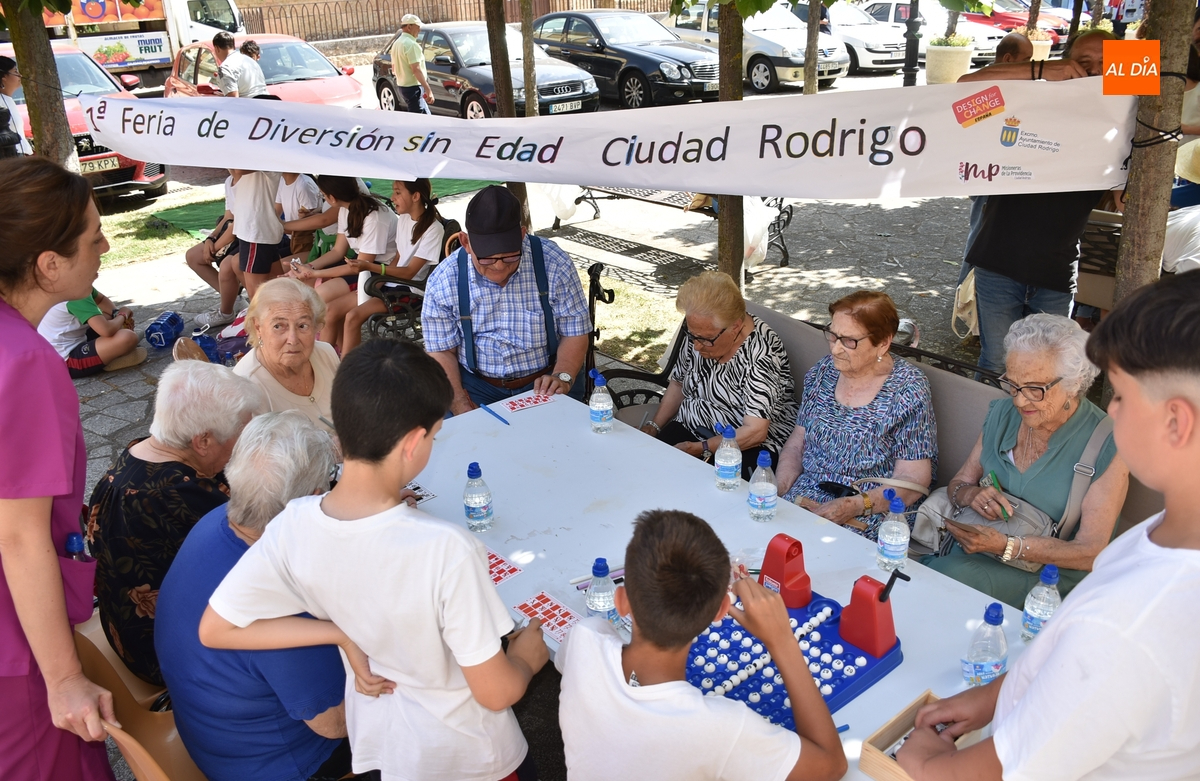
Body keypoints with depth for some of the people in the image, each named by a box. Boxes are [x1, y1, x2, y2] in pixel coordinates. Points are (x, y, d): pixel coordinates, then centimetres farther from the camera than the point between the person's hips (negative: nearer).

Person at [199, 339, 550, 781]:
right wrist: (525, 660, -4)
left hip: (374, 742, 4)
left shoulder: (293, 526, -22)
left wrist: (344, 632, -11)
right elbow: (495, 693, -26)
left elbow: (214, 629, -9)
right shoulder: (447, 549, -37)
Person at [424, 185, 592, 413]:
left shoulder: (554, 265, -10)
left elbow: (575, 333, -2)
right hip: (476, 385, 1)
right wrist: (461, 407, -15)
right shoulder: (443, 281, -8)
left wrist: (562, 377, -19)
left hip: (544, 383, 0)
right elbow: (442, 352, -1)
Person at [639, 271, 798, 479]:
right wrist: (653, 427, 3)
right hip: (689, 430, 7)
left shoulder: (761, 353, -22)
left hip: (746, 447, -6)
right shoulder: (701, 333, -1)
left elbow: (754, 432, -25)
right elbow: (678, 384, 16)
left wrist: (700, 449, -25)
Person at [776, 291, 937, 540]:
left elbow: (913, 480, -12)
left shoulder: (907, 389, -11)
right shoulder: (823, 371, 5)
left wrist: (855, 506, -25)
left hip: (872, 512, -5)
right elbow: (797, 443, 9)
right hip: (807, 494, 6)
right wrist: (778, 490, -8)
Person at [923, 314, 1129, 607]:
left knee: (950, 574, -34)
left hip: (1050, 574, -4)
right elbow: (958, 483, 12)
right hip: (975, 544, 5)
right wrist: (971, 495, -13)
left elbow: (1090, 553, -13)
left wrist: (1006, 546, -27)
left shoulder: (1108, 446, -13)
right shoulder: (1001, 414, 4)